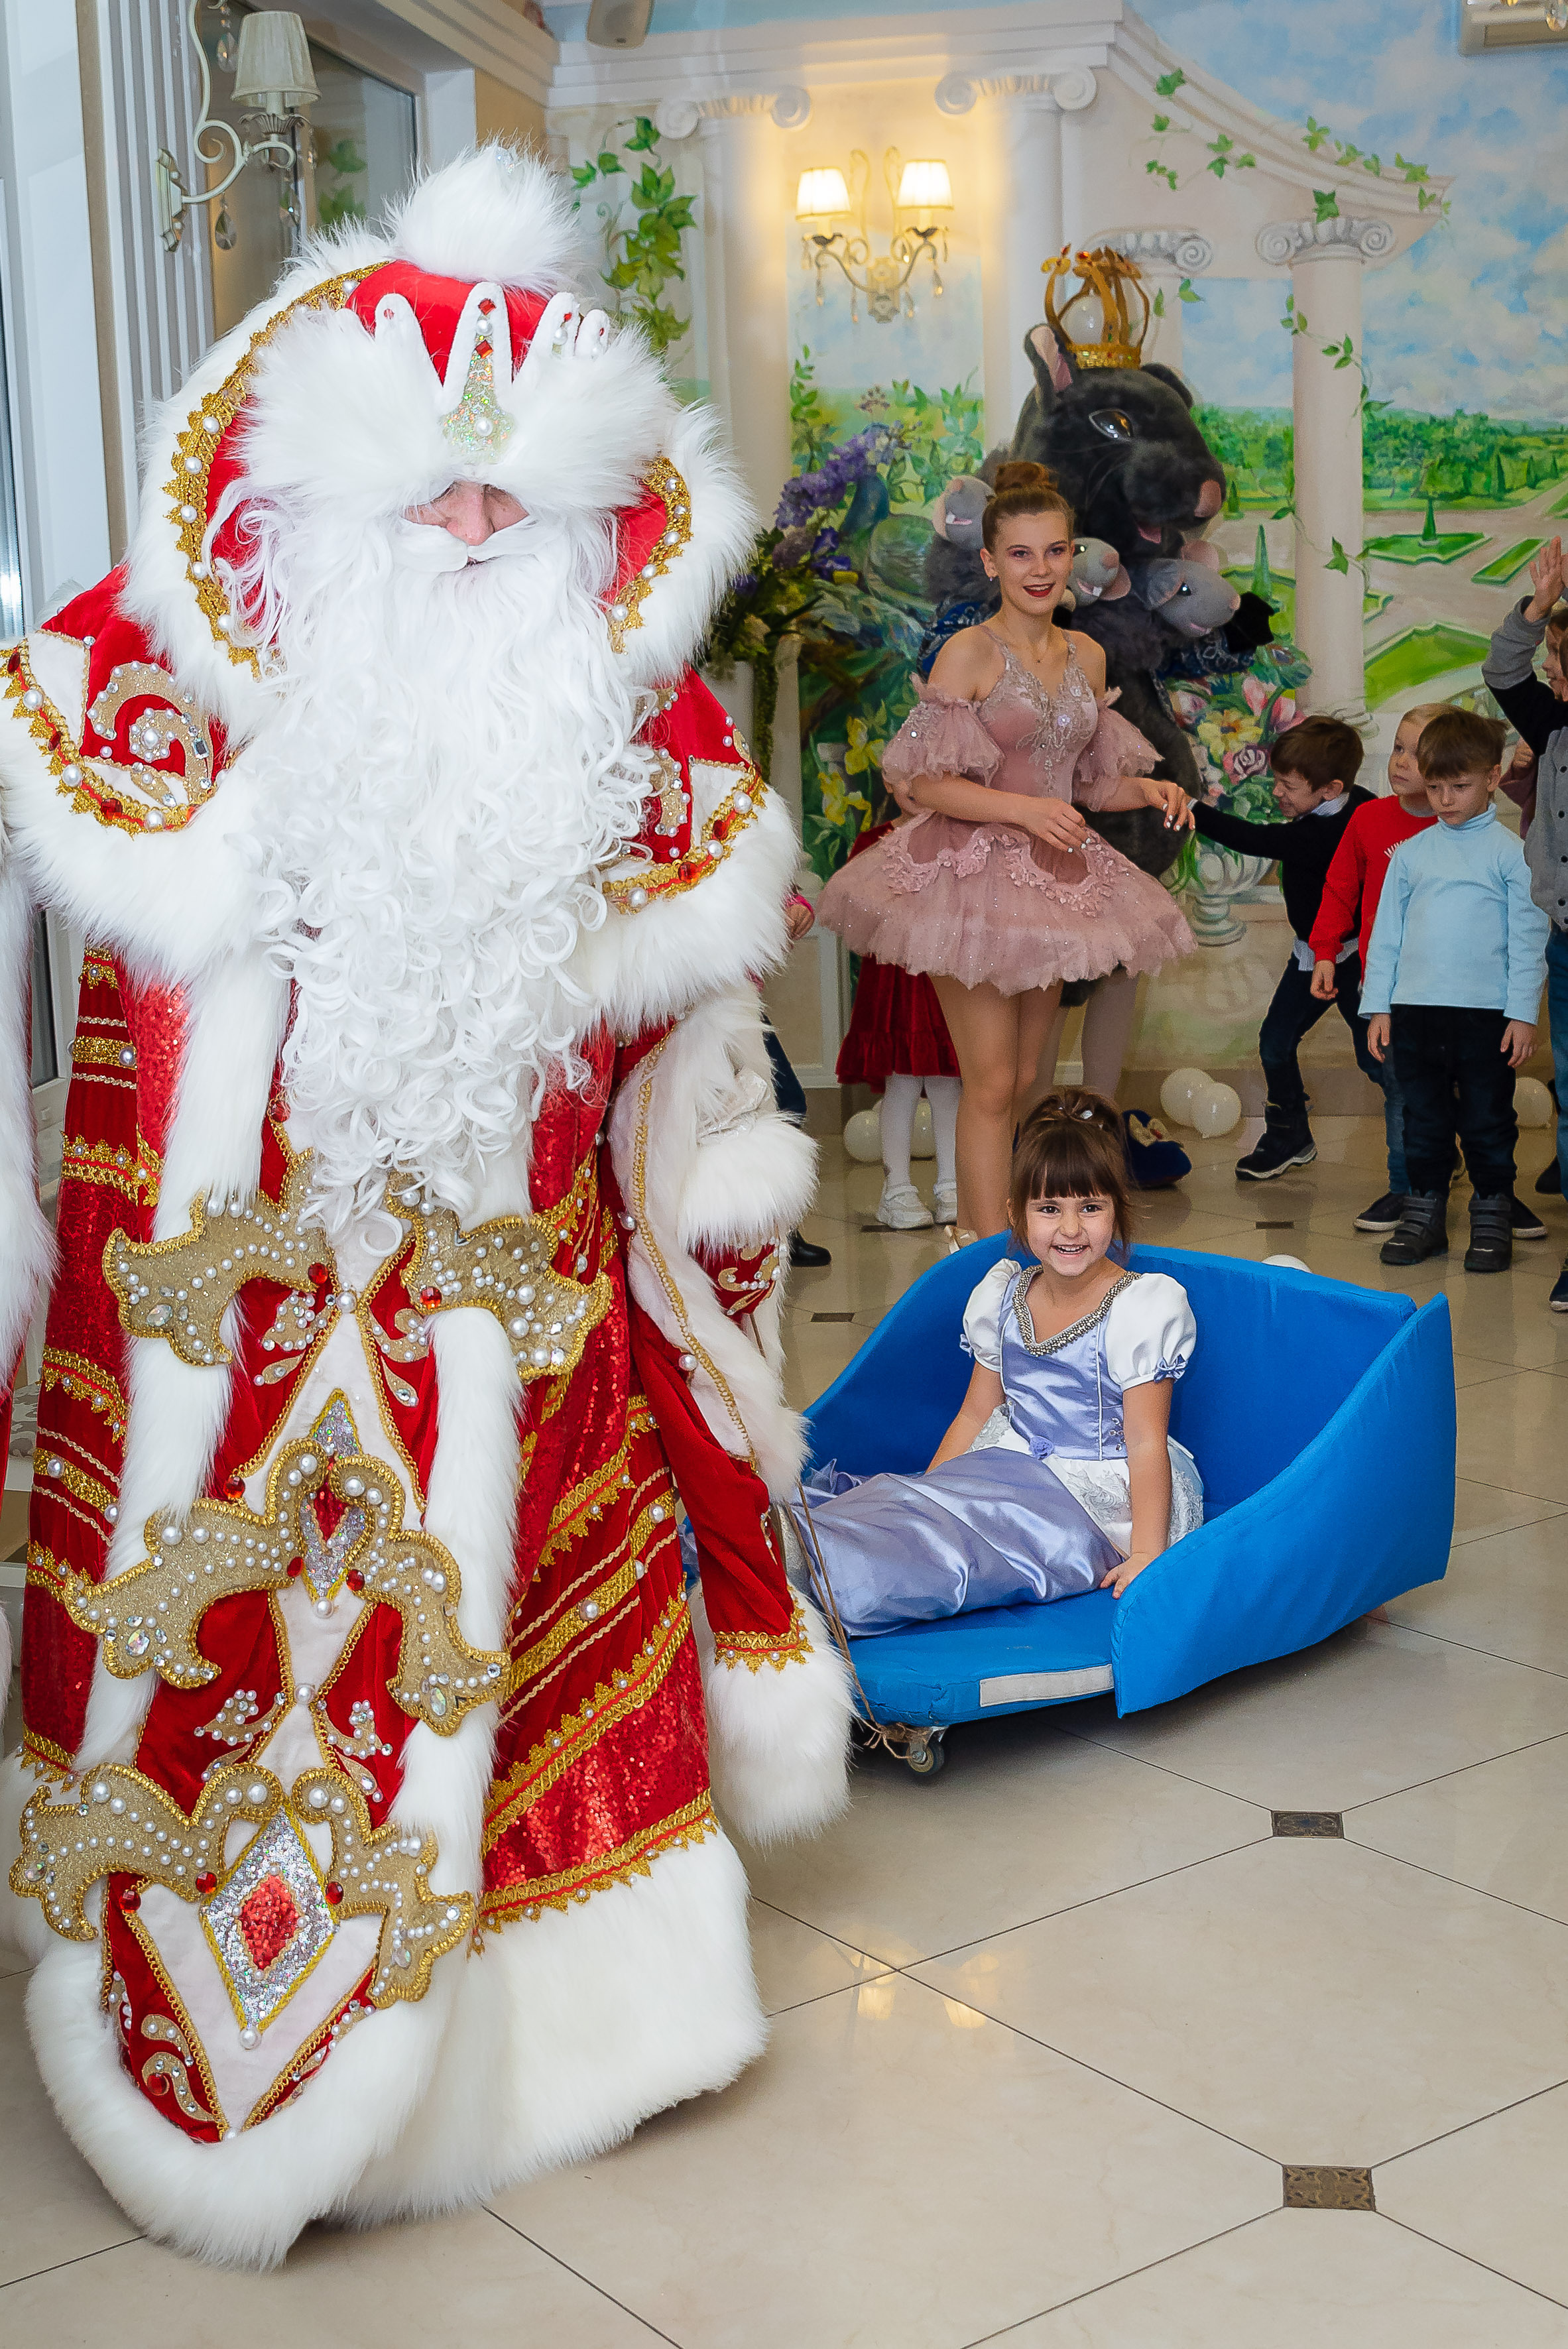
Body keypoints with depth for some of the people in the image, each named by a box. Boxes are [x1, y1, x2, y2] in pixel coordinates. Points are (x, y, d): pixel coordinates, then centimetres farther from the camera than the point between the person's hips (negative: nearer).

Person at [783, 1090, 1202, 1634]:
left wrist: (1145, 1554, -20)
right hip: (1016, 1467, 7)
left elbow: (1146, 1443, -12)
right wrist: (925, 1492, 5)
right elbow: (976, 1414, 14)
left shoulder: (1140, 1308, -10)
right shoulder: (1003, 1297, 8)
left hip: (1102, 1495, -7)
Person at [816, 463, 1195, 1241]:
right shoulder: (968, 654, -10)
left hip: (1053, 878, 7)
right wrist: (1022, 809, -23)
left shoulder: (1087, 657, 10)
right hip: (973, 873, -7)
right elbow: (925, 782, -13)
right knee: (991, 1082, -7)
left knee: (1023, 1079, 11)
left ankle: (973, 1222, 25)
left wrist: (1146, 790, 0)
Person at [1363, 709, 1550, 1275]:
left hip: (1487, 1014, -3)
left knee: (1488, 1122, 5)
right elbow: (1387, 931, 11)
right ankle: (1424, 1214, 19)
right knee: (1423, 1120, 9)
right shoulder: (1411, 852, 8)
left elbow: (1528, 937, -1)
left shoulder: (1511, 853, 0)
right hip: (1414, 1010, 3)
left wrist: (1523, 1013, -6)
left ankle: (1492, 1216, 16)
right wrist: (1377, 1006, 6)